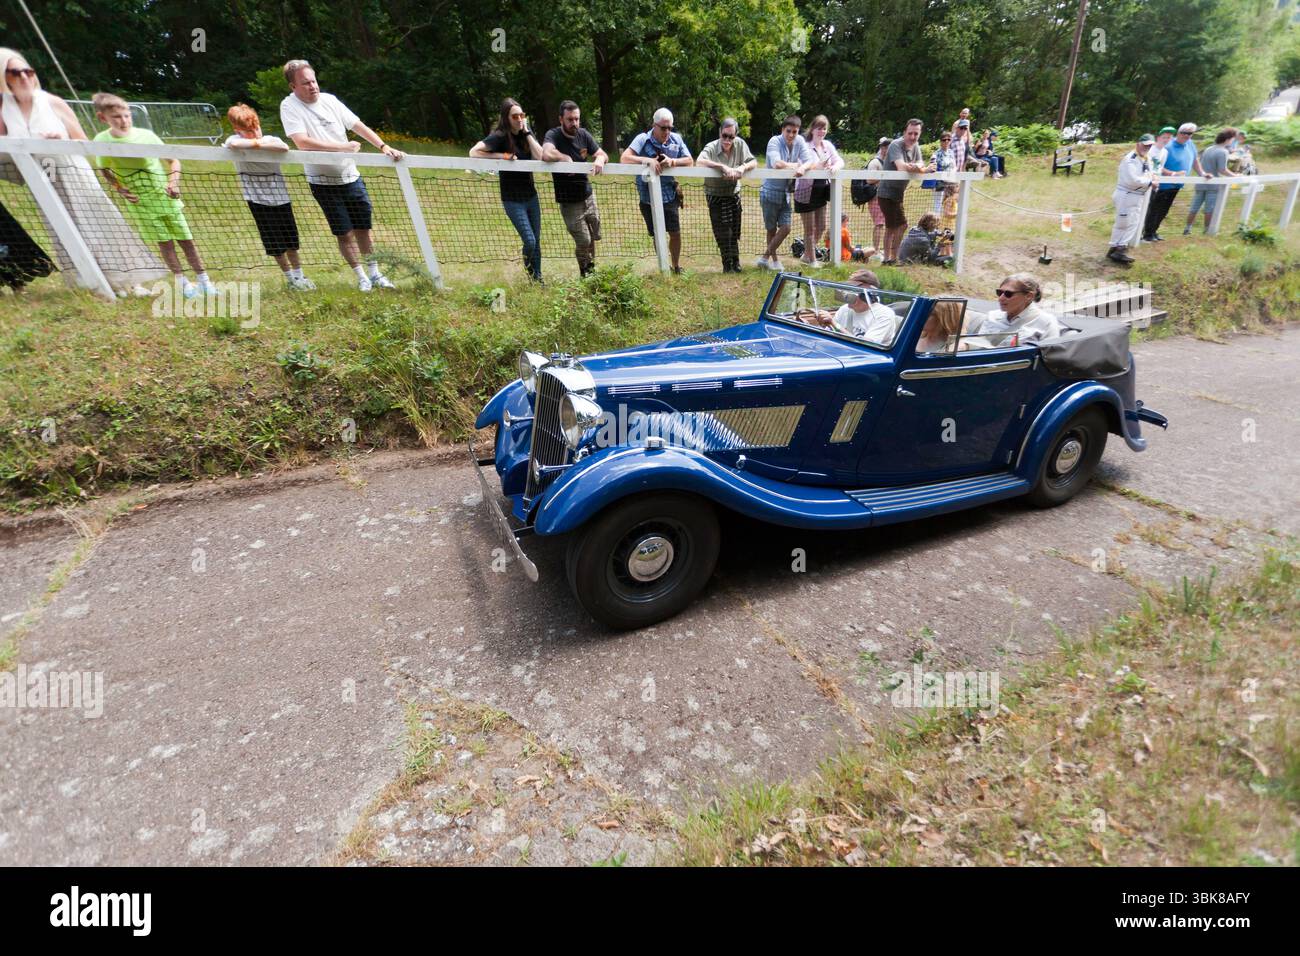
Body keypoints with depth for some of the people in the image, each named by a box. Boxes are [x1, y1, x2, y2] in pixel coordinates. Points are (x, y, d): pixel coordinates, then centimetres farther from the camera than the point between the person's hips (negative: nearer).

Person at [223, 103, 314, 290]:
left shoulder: (271, 140, -2)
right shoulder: (235, 140, -6)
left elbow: (285, 148, -25)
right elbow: (234, 144, -31)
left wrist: (260, 144, -23)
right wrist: (257, 142, -20)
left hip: (280, 197, 2)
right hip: (258, 200, -2)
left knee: (291, 239, 10)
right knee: (274, 243, 4)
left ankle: (299, 275, 26)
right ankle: (290, 278, 18)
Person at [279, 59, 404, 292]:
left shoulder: (329, 99, 5)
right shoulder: (289, 106, -10)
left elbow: (358, 126, 6)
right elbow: (302, 142, -22)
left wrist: (384, 147, -6)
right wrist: (343, 146, -22)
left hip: (351, 177, 4)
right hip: (324, 183, -4)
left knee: (363, 228, 7)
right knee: (344, 234, 0)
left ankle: (375, 274, 19)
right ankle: (362, 278, 13)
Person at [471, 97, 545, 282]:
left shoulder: (526, 133, 4)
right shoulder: (500, 136, -13)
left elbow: (540, 156, -9)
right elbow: (474, 152, -20)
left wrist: (527, 132, -12)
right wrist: (503, 156, -22)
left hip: (531, 196, 6)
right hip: (512, 200, -6)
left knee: (536, 242, 9)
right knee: (529, 241, -11)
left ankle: (538, 280, 23)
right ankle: (531, 277, 14)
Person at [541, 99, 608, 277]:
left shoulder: (583, 134, 2)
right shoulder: (553, 135, -16)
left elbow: (602, 154, 3)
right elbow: (546, 155, -38)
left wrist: (599, 159, -20)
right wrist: (566, 158, -23)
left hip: (587, 196, 6)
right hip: (569, 201, -6)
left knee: (594, 237, 16)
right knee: (583, 241, -6)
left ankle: (592, 269, 38)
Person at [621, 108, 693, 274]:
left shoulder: (676, 139, 0)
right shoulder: (643, 139, -9)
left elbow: (690, 161, -1)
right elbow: (624, 158, -20)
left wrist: (672, 161, -20)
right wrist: (647, 160, -33)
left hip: (670, 196, 2)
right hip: (649, 199, -2)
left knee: (675, 233, 5)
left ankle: (676, 266, 25)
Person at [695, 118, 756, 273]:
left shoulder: (740, 144, -9)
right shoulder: (711, 147, -19)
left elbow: (754, 161, -9)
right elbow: (699, 162, -37)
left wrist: (742, 167, -31)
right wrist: (723, 167, -44)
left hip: (733, 193, 3)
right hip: (715, 195, -3)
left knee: (735, 231, 10)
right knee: (722, 232, -1)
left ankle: (735, 262, 26)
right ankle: (727, 263, 15)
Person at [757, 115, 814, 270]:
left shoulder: (800, 142, 1)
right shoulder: (774, 141, -13)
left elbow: (811, 161, -7)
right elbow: (776, 164, -27)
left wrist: (803, 167, -30)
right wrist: (795, 165, -13)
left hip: (786, 192, 5)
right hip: (770, 192, -5)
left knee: (785, 228, -2)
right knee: (771, 230, 5)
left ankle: (764, 258, 11)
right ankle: (774, 260, 21)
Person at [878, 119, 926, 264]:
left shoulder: (915, 146, 8)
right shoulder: (896, 145, -15)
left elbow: (921, 165, -4)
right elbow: (902, 167, -29)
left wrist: (916, 166, -26)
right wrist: (920, 168, -21)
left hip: (898, 193, 9)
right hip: (888, 192, -9)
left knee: (891, 227, 15)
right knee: (902, 225, -12)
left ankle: (888, 258, 24)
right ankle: (894, 258, -5)